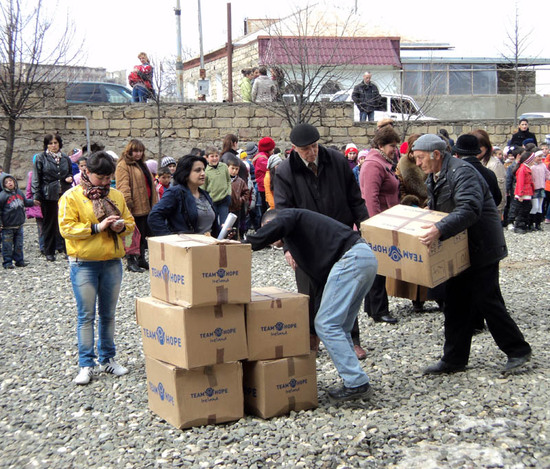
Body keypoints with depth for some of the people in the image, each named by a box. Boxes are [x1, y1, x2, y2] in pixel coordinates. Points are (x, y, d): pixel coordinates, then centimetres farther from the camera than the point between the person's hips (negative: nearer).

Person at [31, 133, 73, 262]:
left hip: (65, 194, 3)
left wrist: (70, 178, 2)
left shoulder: (65, 158, 12)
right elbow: (36, 179, -1)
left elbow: (71, 173, 25)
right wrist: (36, 196, -8)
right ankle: (49, 252, 14)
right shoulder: (41, 158, 2)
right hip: (48, 195, -3)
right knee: (50, 223, 4)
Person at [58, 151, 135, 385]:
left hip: (112, 262, 4)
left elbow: (130, 222, 15)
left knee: (108, 314, 13)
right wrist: (97, 227, -20)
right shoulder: (71, 197, -5)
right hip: (84, 264, -4)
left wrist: (122, 226, -8)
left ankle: (107, 359, 24)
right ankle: (86, 364, 7)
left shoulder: (116, 196, 9)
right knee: (86, 316, 0)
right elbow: (66, 228, -12)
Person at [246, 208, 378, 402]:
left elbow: (275, 228, -18)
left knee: (326, 324, -8)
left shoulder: (288, 215, 9)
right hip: (367, 257, 10)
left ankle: (357, 383, -9)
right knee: (340, 326, 15)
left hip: (351, 258, -10)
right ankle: (354, 382, 15)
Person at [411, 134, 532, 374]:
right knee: (456, 304, 9)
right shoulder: (434, 178, 12)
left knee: (485, 300, -6)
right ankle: (454, 359, 16)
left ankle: (518, 350, 10)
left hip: (481, 248, -9)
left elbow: (470, 210, -34)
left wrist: (440, 230, -45)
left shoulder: (462, 172, -20)